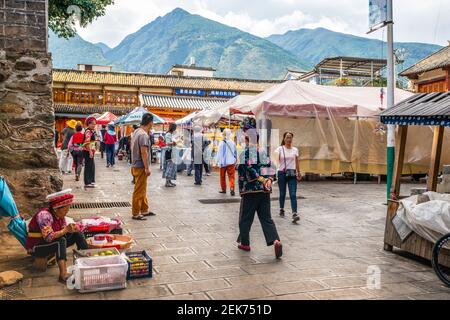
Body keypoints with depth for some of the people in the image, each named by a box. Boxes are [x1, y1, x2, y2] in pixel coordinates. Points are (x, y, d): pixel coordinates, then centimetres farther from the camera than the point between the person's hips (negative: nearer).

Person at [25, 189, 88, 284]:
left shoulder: (60, 215, -3)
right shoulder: (44, 215, -27)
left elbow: (64, 231, -1)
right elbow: (49, 237, -34)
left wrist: (72, 229, -21)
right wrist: (65, 230, -33)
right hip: (35, 247, -8)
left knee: (76, 233, -4)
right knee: (61, 241, -35)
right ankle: (63, 275, -45)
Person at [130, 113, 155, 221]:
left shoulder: (136, 132, 11)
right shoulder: (144, 135, -19)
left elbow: (132, 147, 19)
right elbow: (144, 152, -23)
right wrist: (147, 168, -20)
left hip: (135, 165, 10)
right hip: (140, 167, -10)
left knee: (143, 190, 19)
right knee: (139, 191, -2)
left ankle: (144, 210, 28)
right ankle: (136, 214, 5)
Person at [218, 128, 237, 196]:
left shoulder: (222, 143, -11)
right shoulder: (233, 143, 1)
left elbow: (220, 154, -10)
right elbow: (235, 153, 10)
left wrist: (220, 162, -5)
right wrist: (235, 161, 22)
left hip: (224, 163, -2)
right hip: (231, 162, 2)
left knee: (222, 176, 14)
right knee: (231, 176, 0)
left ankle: (223, 189, 23)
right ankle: (232, 188, -18)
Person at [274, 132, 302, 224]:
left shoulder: (295, 150, 7)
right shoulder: (280, 149, -2)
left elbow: (297, 162, 15)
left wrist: (298, 172, 16)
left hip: (292, 173, 1)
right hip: (282, 173, -1)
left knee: (293, 194, -8)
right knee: (282, 193, 11)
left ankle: (295, 214, -15)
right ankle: (281, 209, 33)